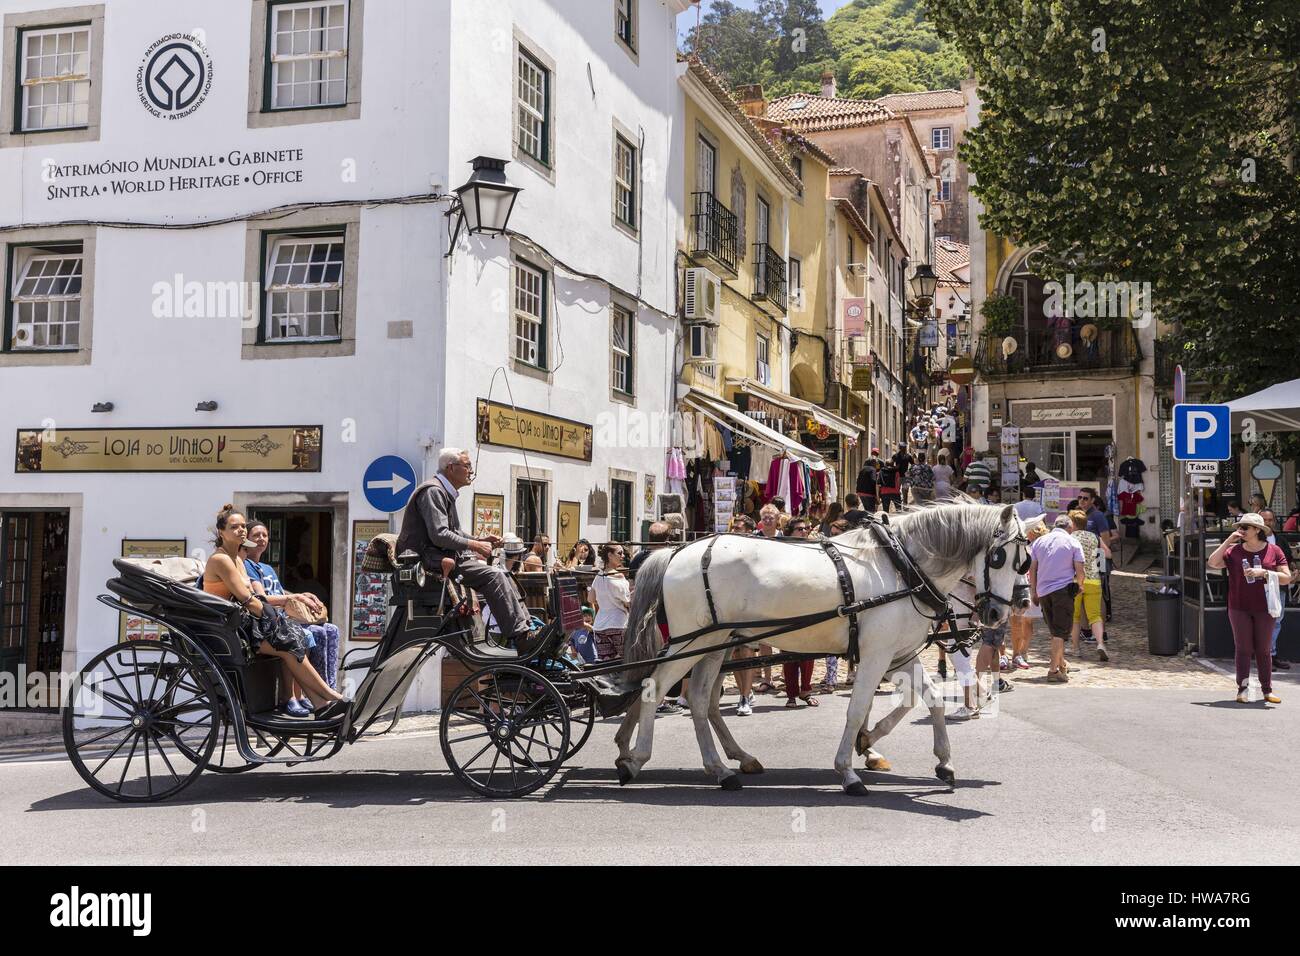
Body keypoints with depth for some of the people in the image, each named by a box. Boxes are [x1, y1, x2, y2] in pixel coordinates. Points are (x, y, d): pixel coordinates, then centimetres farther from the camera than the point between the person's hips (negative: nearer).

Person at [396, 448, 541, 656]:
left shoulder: (446, 492, 20)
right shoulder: (433, 491, -13)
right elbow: (439, 535, -22)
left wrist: (479, 540, 11)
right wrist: (474, 545, -16)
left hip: (445, 556, 10)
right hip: (430, 559, -10)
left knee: (503, 575, -1)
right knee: (492, 576, -23)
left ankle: (528, 626, -6)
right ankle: (521, 637, -25)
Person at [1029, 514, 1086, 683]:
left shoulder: (1039, 542, 10)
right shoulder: (1073, 543, 1)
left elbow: (1032, 569, 8)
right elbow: (1079, 571, -4)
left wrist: (1033, 592, 14)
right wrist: (1079, 585, 16)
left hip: (1043, 591, 4)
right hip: (1063, 590, -4)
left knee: (1055, 631, 17)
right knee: (1060, 632, -4)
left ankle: (1061, 664, 28)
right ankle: (1053, 670, -10)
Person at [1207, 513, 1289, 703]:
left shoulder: (1274, 551, 0)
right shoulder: (1234, 551, 2)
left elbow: (1286, 578, -2)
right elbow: (1212, 563, -11)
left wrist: (1263, 572, -16)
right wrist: (1228, 541, -12)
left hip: (1264, 608, 0)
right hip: (1239, 608, 0)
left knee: (1264, 650, 7)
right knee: (1243, 649, 0)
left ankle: (1267, 690, 14)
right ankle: (1242, 689, 2)